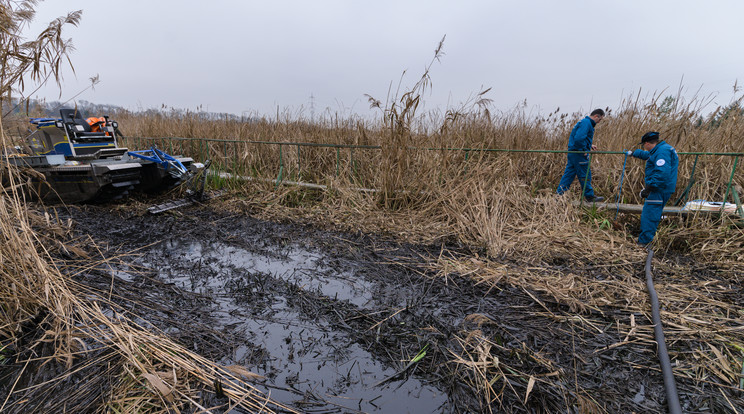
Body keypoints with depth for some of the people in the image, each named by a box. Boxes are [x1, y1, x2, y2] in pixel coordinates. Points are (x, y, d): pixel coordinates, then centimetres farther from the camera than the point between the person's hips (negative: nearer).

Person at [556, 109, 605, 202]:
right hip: (579, 154, -10)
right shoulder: (586, 123, -14)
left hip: (572, 152, 10)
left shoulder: (585, 122, 19)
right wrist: (584, 150, -16)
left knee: (569, 174, 8)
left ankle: (559, 193, 6)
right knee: (585, 175, 0)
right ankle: (589, 196, 11)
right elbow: (578, 138, -26)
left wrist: (590, 145, 17)